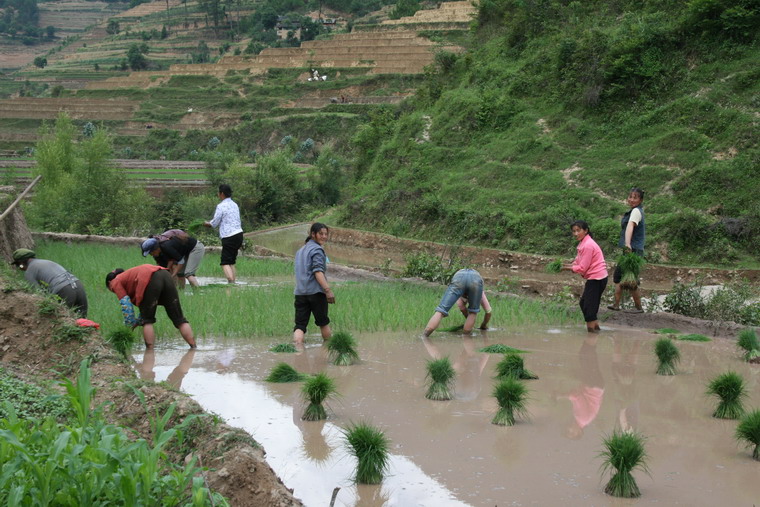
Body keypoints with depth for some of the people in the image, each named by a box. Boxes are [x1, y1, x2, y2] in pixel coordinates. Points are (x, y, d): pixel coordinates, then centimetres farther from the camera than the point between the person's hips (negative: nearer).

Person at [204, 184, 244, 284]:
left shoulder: (221, 206, -10)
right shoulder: (234, 205, 14)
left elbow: (214, 223, -5)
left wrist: (206, 223, 16)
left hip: (229, 237, -8)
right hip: (239, 234, 8)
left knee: (225, 263, -7)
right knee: (231, 262, 14)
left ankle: (231, 281, -21)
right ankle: (233, 282, 11)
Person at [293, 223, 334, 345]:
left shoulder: (301, 249, 20)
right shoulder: (317, 249, -6)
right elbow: (318, 271, -17)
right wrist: (328, 290, -21)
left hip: (300, 292, 6)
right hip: (316, 291, -6)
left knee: (300, 325, -1)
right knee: (323, 322, 10)